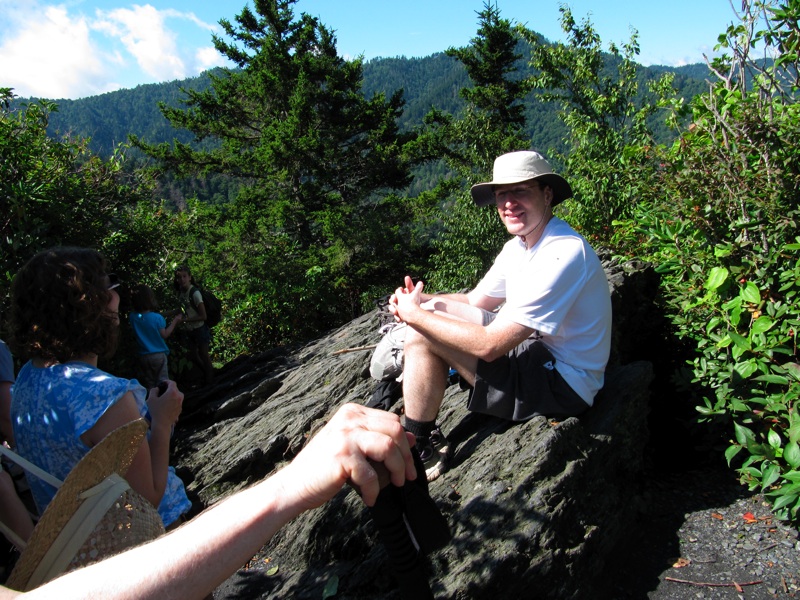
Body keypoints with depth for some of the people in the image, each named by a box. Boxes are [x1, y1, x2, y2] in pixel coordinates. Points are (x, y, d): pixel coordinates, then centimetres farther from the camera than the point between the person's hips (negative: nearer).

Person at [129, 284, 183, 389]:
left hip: (143, 356, 4)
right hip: (159, 355, -4)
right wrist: (175, 322, 2)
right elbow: (164, 335, -8)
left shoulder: (132, 317, -7)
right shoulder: (157, 318, -18)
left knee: (149, 384, 15)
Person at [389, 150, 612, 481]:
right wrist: (420, 302, -5)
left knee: (423, 332, -18)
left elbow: (490, 345, -28)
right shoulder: (518, 246, 6)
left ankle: (418, 450, 1)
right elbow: (476, 301, 15)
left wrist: (415, 314, -17)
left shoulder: (563, 253, -25)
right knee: (430, 311, 7)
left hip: (561, 384, -10)